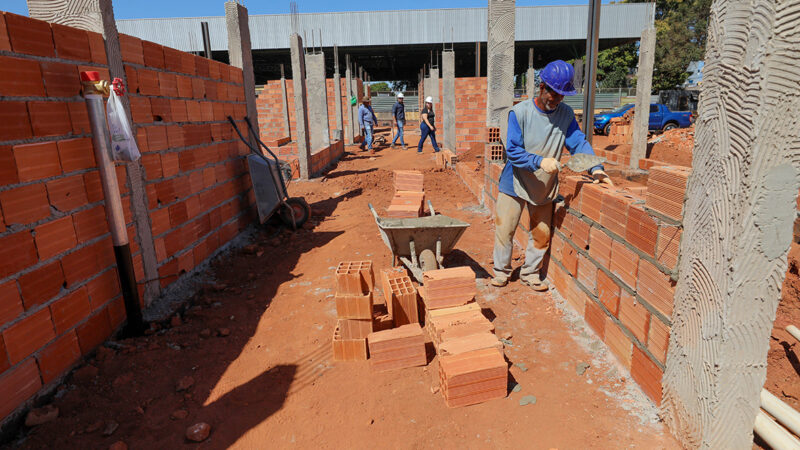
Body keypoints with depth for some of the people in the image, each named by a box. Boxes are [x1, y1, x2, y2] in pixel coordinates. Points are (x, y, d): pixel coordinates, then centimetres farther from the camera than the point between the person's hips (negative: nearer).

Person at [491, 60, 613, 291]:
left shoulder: (566, 114, -3)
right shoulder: (520, 112, -14)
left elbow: (579, 142, -7)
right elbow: (513, 151, -20)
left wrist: (595, 168, -23)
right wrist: (540, 161, -33)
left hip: (544, 187, 4)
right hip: (515, 184, -3)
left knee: (541, 234, 11)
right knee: (505, 229, 5)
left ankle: (530, 273, 31)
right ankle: (501, 271, 26)